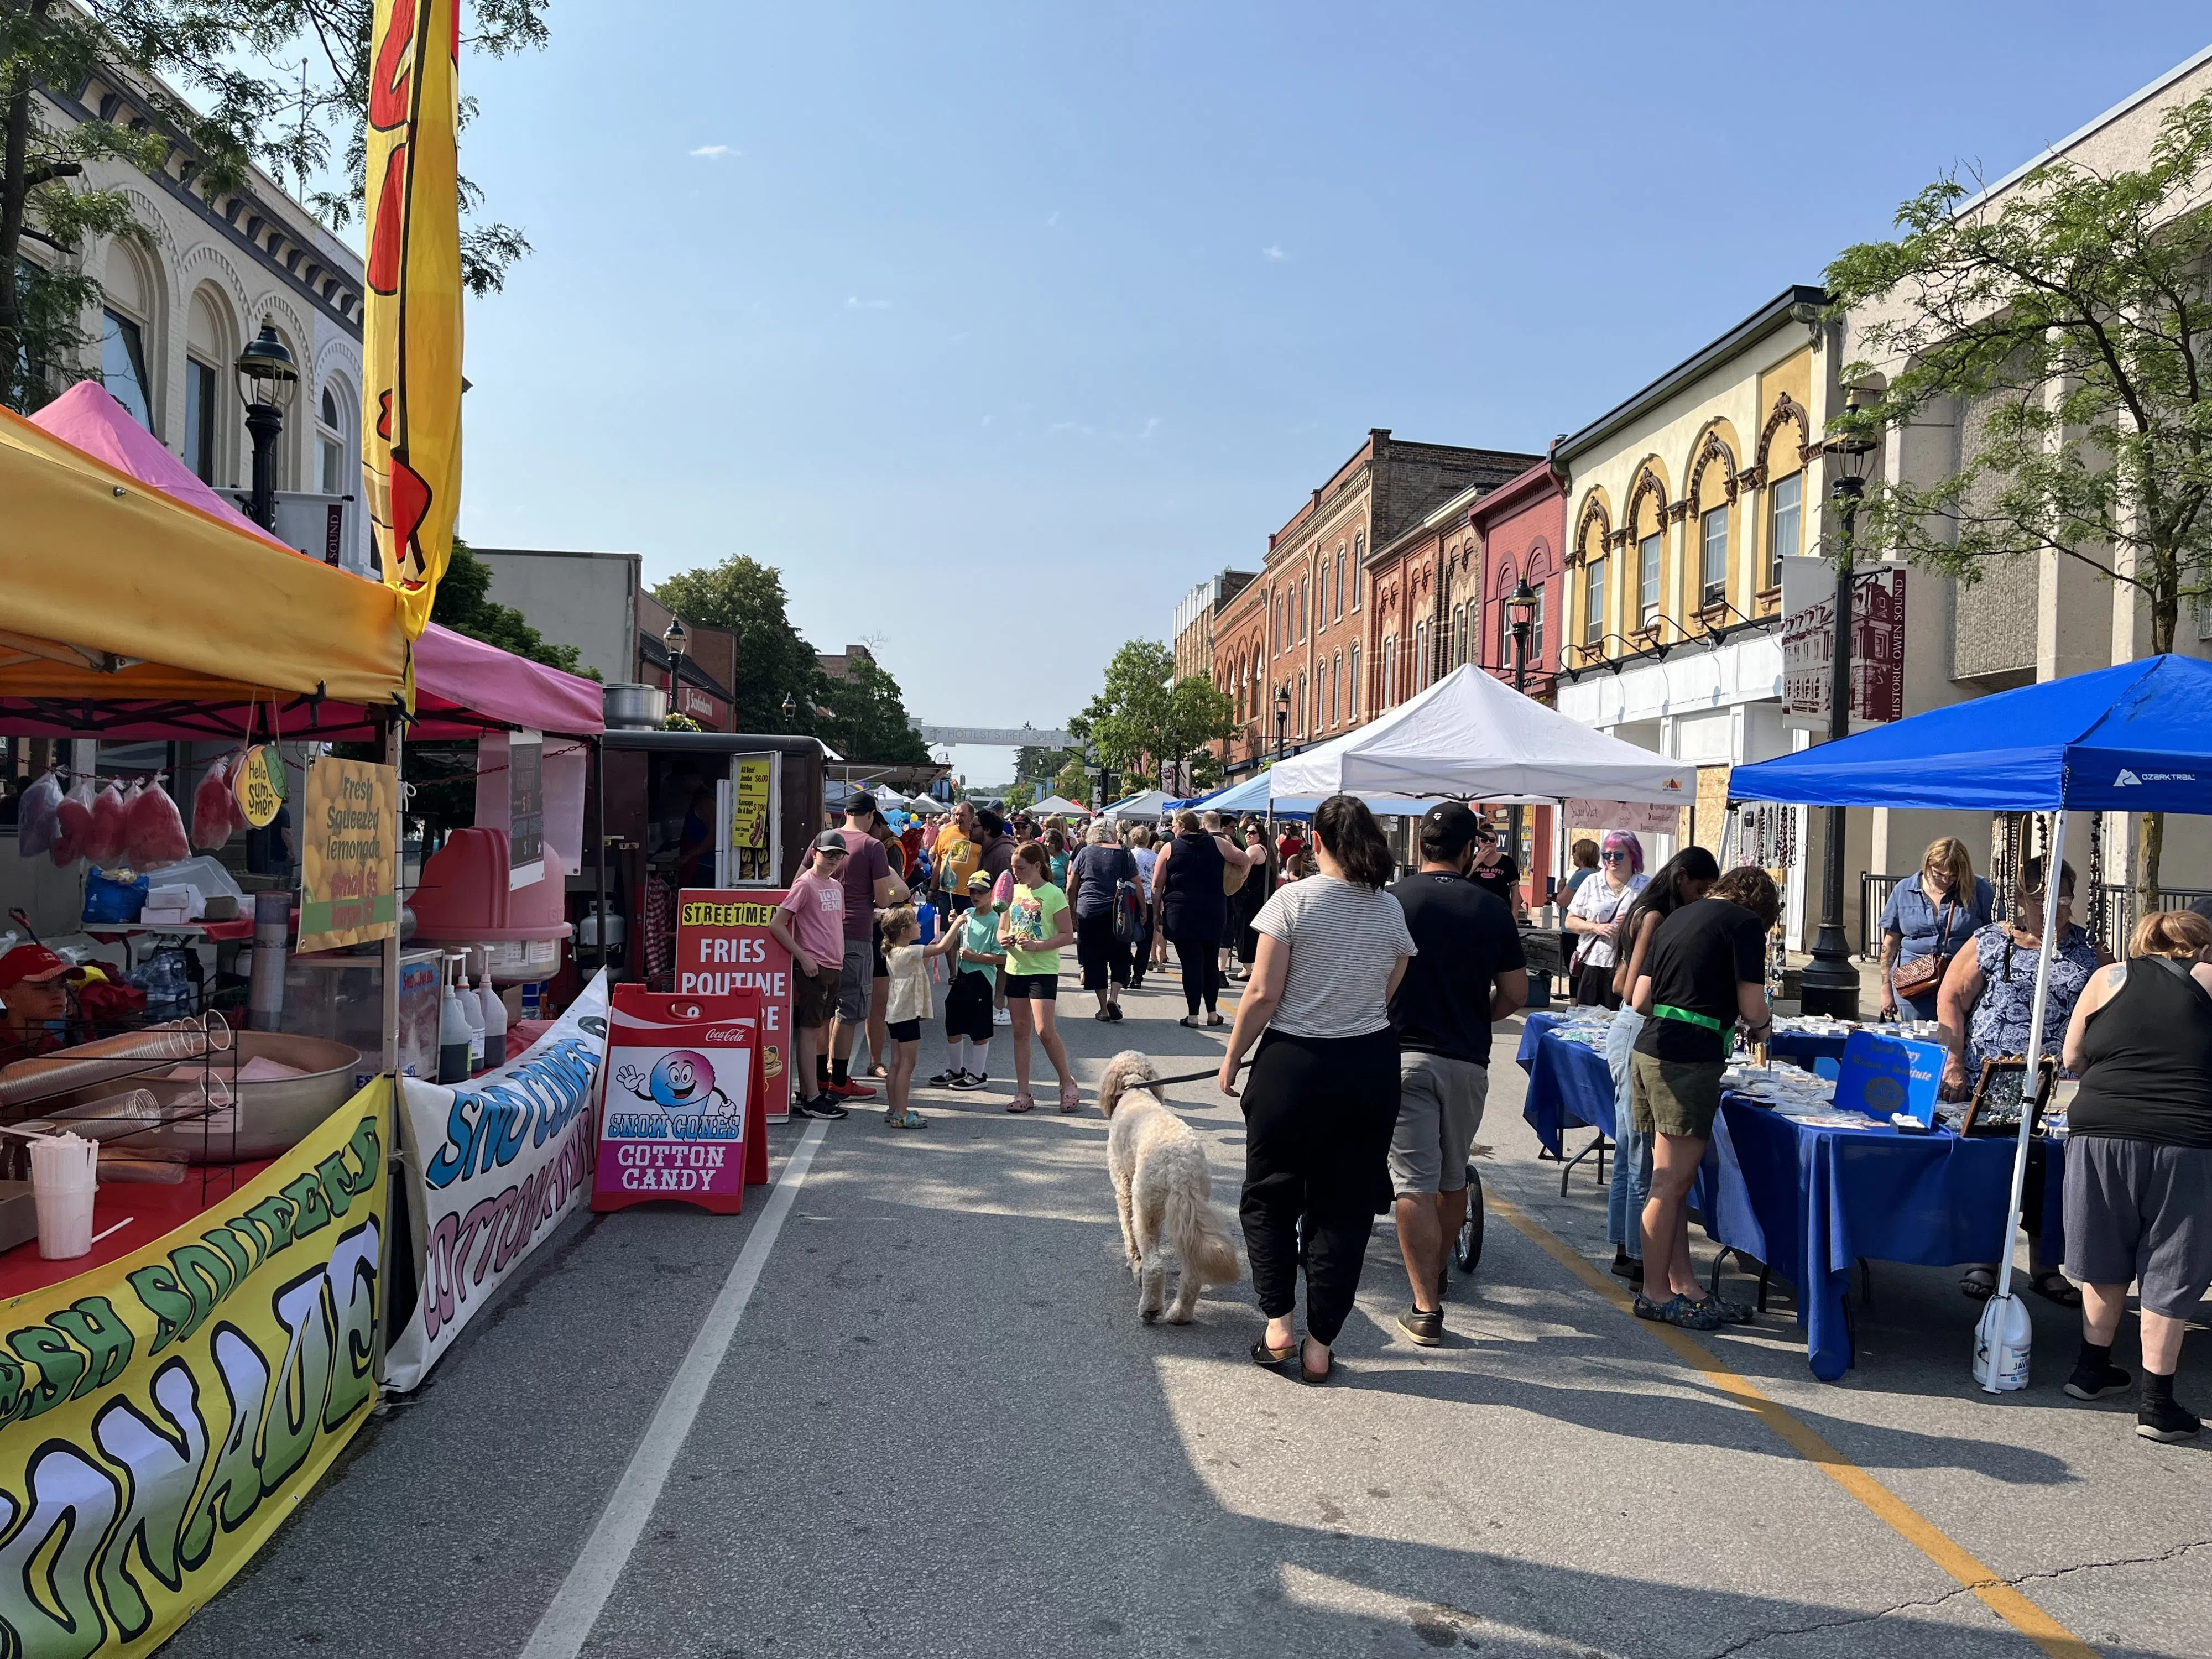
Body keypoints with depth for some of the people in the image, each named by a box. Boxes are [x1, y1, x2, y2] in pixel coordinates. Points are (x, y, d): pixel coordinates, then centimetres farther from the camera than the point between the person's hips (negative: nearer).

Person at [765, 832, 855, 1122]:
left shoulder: (836, 886, 15)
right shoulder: (805, 884, -10)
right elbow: (776, 925, -15)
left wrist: (839, 961, 14)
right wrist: (802, 956, -17)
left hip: (834, 968, 8)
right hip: (814, 968, -8)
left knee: (819, 1030, 12)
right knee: (810, 1031, -5)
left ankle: (808, 1092, 19)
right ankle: (811, 1099, -2)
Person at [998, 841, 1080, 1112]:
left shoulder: (1053, 894, -9)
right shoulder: (1014, 891, 8)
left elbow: (1067, 934, -10)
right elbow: (1002, 929, 16)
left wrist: (1037, 946, -21)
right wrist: (1004, 940, -7)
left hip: (1043, 970, -6)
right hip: (1015, 969, 6)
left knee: (1045, 1030, -12)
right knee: (1020, 1032, 9)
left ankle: (1068, 1084, 7)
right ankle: (1023, 1093, 15)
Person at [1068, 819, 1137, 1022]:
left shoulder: (1085, 853, 5)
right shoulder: (1124, 854, 3)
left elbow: (1071, 888, 5)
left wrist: (1072, 913, 13)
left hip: (1088, 914, 0)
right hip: (1118, 914, 0)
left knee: (1095, 961, 8)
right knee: (1119, 959, 13)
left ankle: (1104, 1009, 9)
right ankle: (1114, 998, -7)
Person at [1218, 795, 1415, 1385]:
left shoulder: (1294, 899, -11)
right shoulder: (1392, 911, 1)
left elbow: (1263, 994, -13)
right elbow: (1386, 998, 2)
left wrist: (1231, 1059, -1)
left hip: (1293, 1065, -3)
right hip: (1370, 1067, 3)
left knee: (1270, 1196, 15)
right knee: (1343, 1208, 11)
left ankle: (1277, 1324, 10)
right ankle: (1320, 1345, 15)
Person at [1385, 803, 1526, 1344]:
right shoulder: (1492, 908, 1)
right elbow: (1515, 994, 4)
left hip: (1402, 1056, -3)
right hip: (1467, 1061, 3)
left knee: (1415, 1183, -2)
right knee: (1453, 1178, 21)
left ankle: (1426, 1307, -5)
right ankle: (1437, 1273, 40)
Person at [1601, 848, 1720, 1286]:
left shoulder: (1644, 914, 15)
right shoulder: (1657, 918, -13)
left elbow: (1620, 984, 18)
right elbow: (1634, 992, -19)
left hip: (1627, 1034, 10)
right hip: (1639, 1037, -10)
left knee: (1630, 1152, 15)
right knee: (1646, 1156, -4)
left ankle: (1625, 1250, 24)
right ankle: (1640, 1261, 2)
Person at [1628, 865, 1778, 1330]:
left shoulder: (1675, 919, 19)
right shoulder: (1746, 924, -2)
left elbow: (1641, 1000, 16)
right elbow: (1752, 1008, -6)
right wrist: (1762, 1025, 15)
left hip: (1649, 1050, 8)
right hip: (1688, 1060, -8)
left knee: (1672, 1179, 13)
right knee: (1671, 1182, -1)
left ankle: (1685, 1287, 19)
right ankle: (1655, 1294, 6)